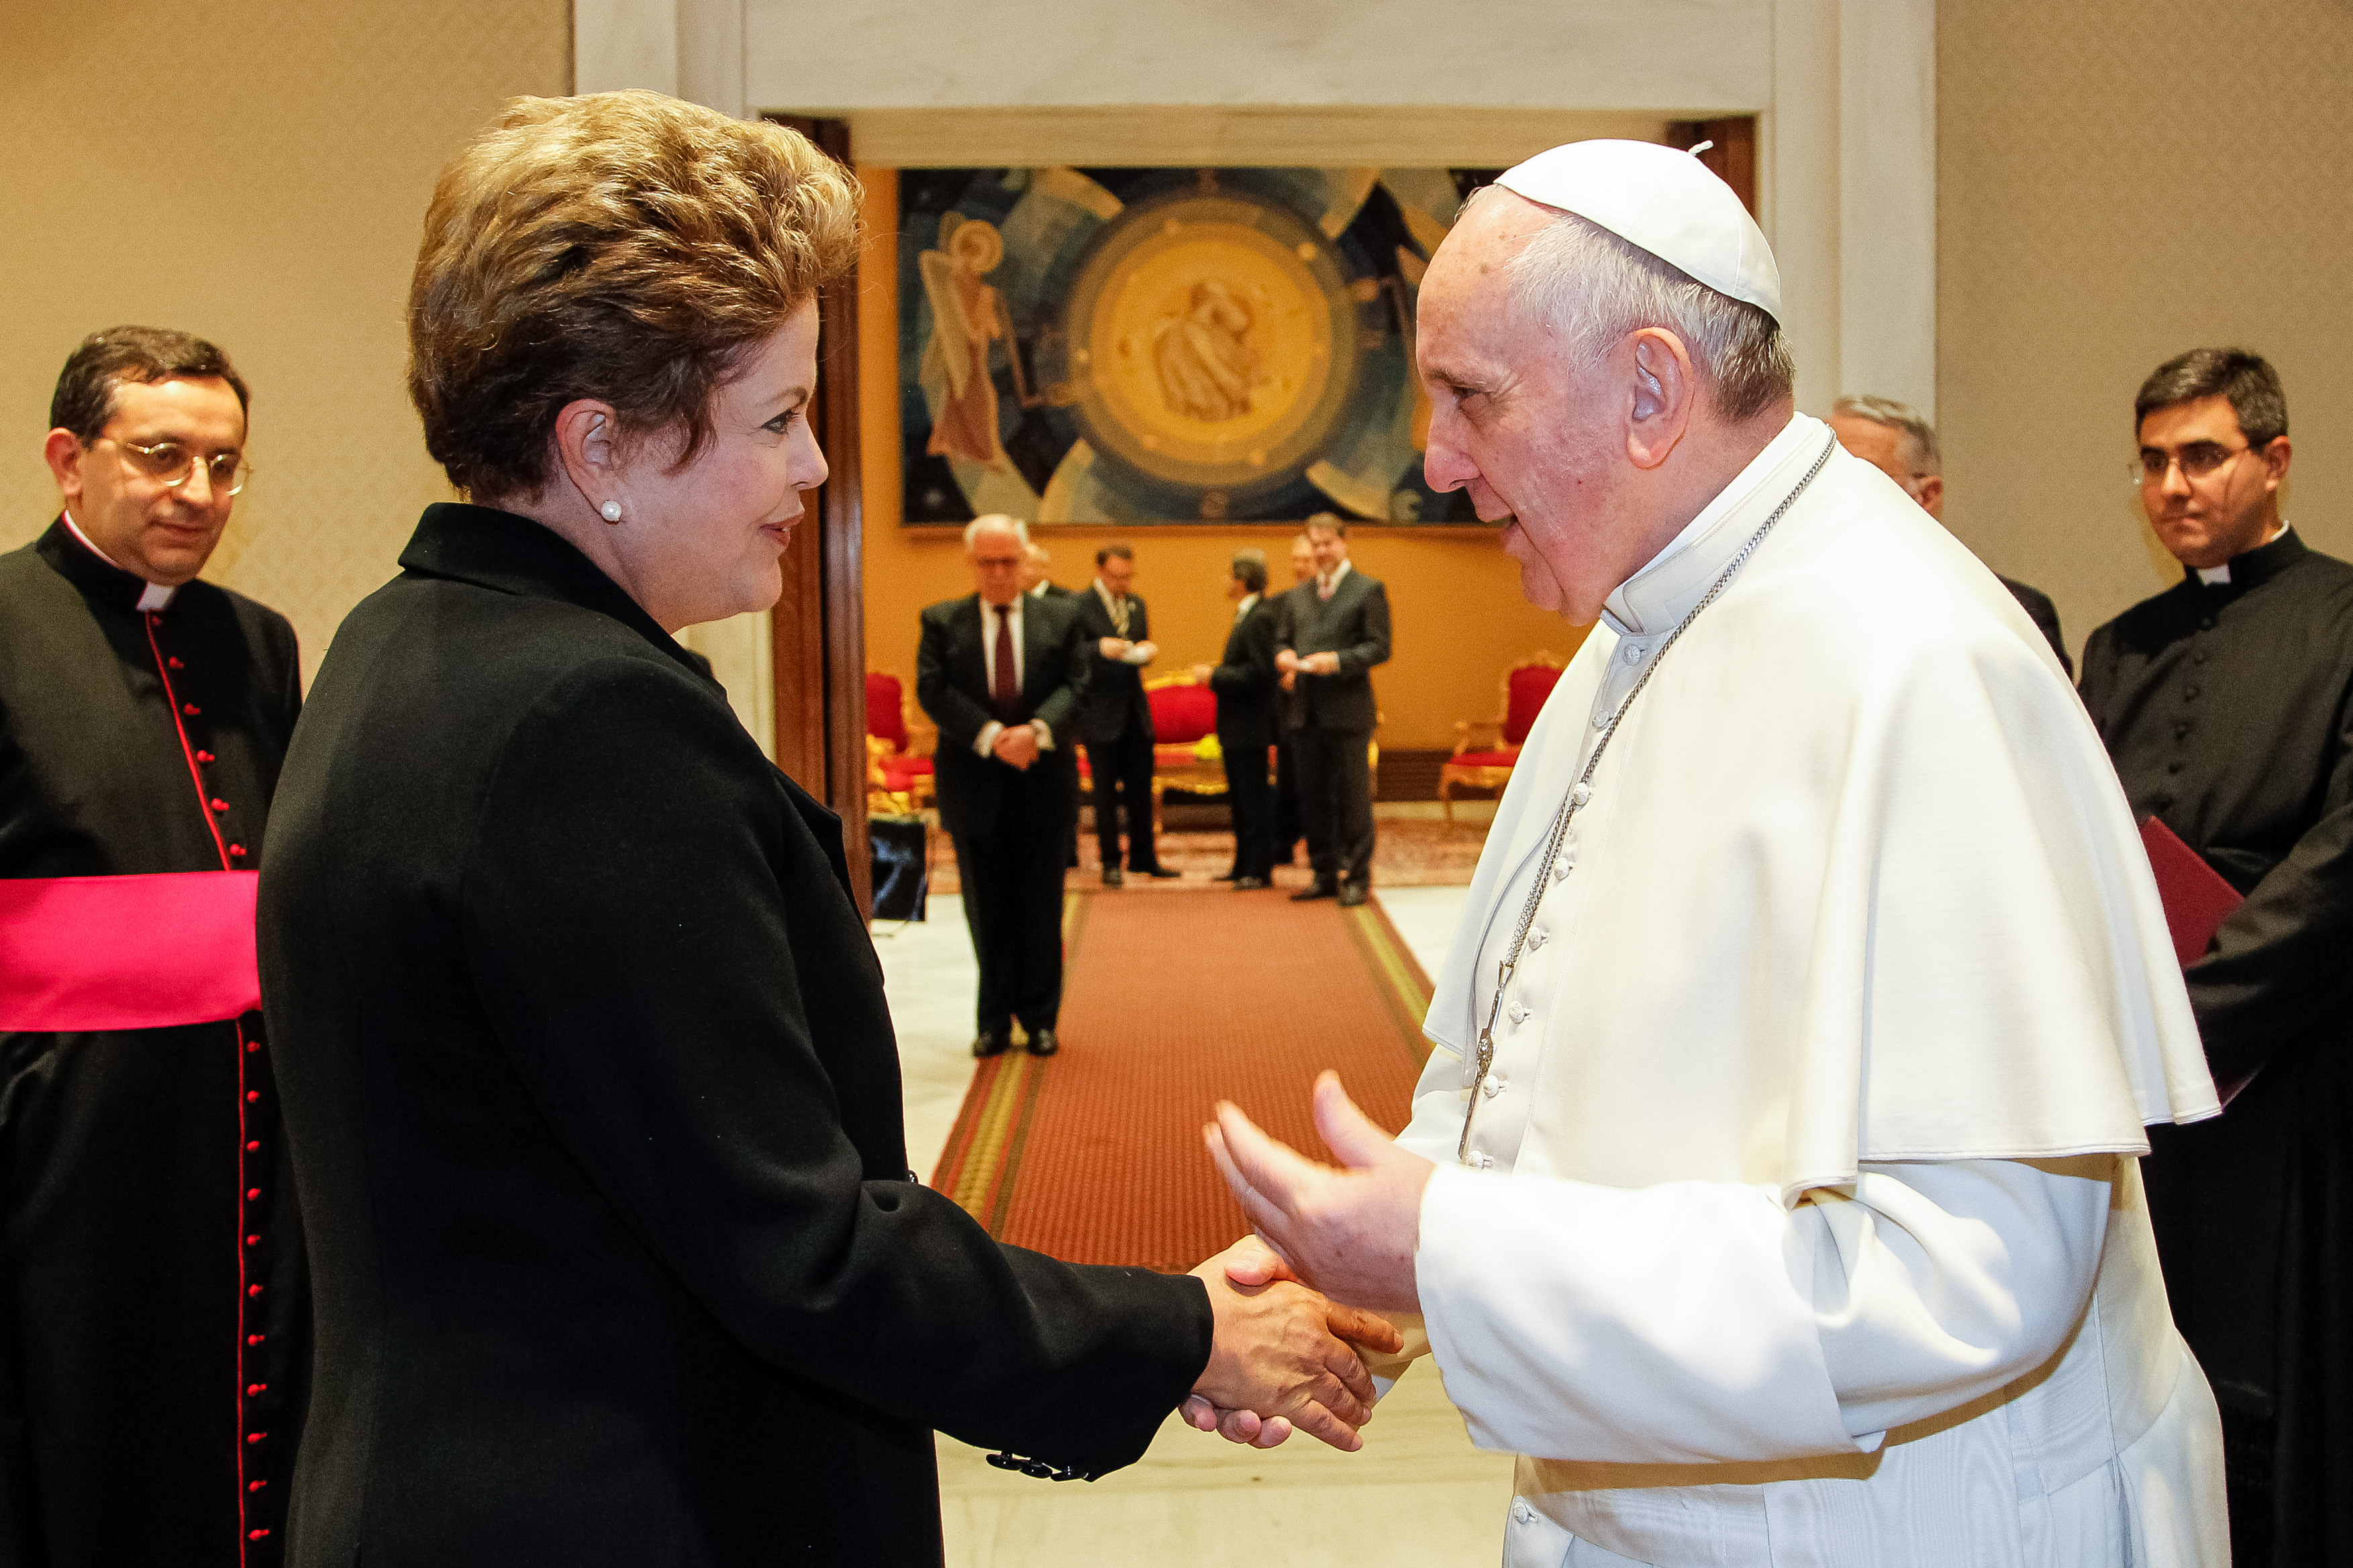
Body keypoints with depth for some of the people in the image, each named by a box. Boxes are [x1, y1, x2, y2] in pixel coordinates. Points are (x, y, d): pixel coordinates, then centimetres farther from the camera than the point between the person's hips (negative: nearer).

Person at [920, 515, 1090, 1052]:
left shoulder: (1061, 618, 6)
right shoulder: (942, 621, 4)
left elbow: (1076, 687, -3)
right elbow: (934, 691, -7)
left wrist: (1037, 731, -22)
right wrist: (993, 737, -20)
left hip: (1044, 785, 0)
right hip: (974, 787, 0)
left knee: (1041, 908, 6)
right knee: (987, 910, 7)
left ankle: (1040, 1018, 17)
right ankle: (995, 1019, 17)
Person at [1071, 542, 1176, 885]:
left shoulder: (1137, 604, 12)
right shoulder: (1078, 605, -7)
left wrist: (1148, 650, -3)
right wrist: (1100, 648, -27)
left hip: (1135, 711, 5)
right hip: (1100, 712, -5)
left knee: (1141, 789, 9)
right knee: (1106, 792, 2)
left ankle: (1144, 857, 19)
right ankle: (1110, 862, 11)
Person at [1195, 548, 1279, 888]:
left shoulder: (1260, 618, -17)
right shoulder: (1246, 616, 14)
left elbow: (1258, 672, -24)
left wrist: (1214, 675, -18)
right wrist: (1215, 673, 7)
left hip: (1249, 727, -10)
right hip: (1236, 726, 10)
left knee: (1254, 798, -4)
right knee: (1240, 796, 15)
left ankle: (1259, 869, 2)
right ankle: (1244, 865, 23)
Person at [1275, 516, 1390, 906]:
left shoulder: (1369, 590, -2)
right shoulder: (1298, 596, 16)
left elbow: (1379, 647, -8)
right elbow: (1282, 640, 19)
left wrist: (1338, 660, -21)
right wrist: (1284, 655, -4)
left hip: (1347, 711, -6)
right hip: (1306, 712, 6)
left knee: (1353, 797, 0)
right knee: (1312, 799, 9)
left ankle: (1357, 878, 7)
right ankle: (1325, 874, 19)